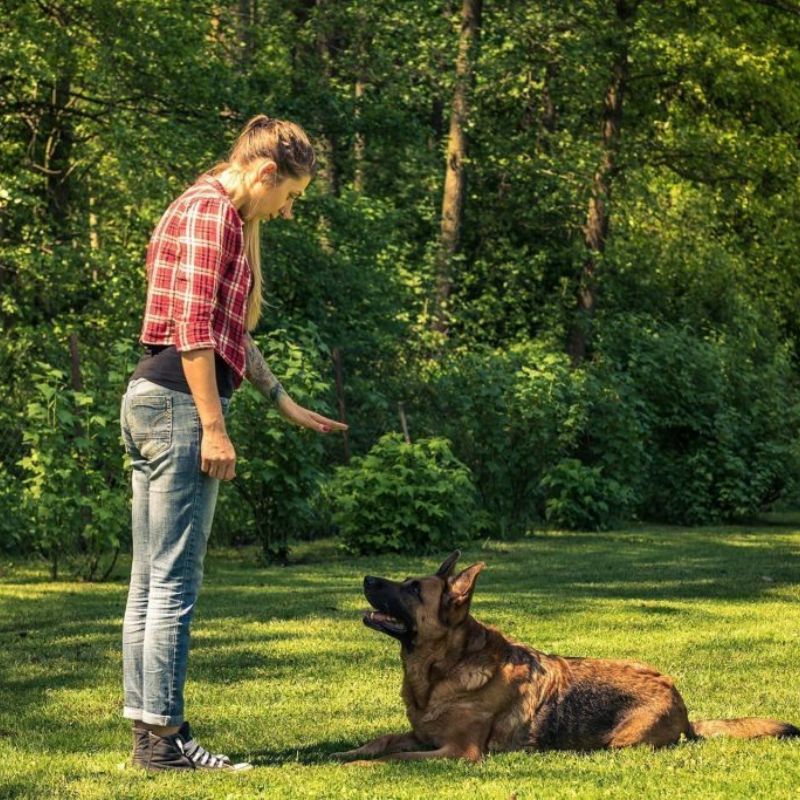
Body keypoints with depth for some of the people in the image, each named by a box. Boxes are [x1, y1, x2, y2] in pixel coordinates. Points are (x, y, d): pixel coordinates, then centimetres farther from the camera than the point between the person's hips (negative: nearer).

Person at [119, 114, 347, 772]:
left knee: (150, 582, 10)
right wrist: (214, 427, -18)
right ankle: (163, 736, -5)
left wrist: (286, 403, 29)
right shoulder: (211, 211, -9)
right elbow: (193, 329, -18)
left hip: (153, 403, 11)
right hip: (180, 402, -11)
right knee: (175, 582, -8)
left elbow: (232, 331, 29)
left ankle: (149, 727, 15)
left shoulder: (224, 216, 23)